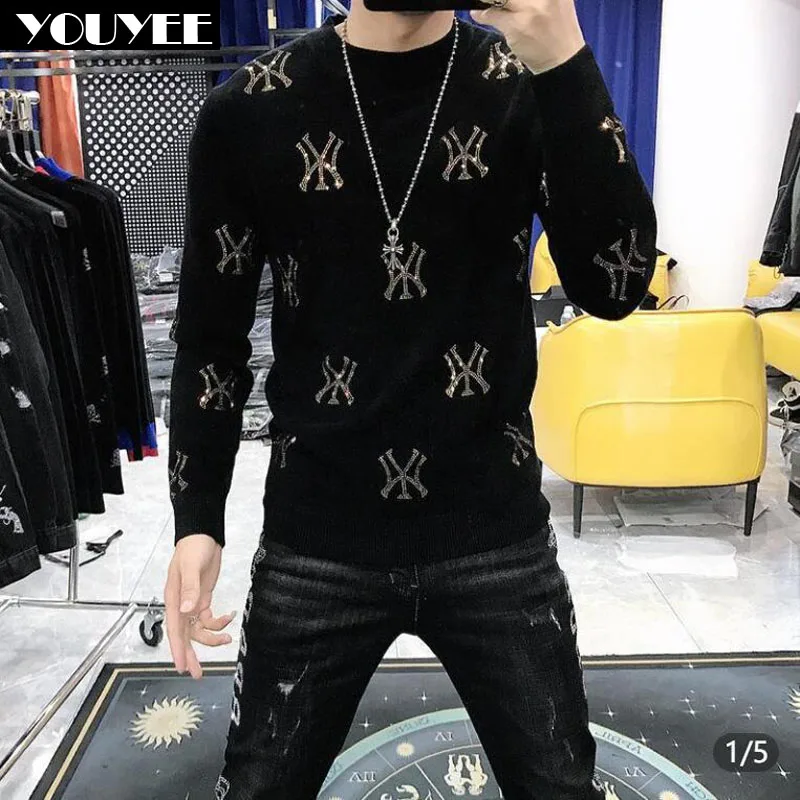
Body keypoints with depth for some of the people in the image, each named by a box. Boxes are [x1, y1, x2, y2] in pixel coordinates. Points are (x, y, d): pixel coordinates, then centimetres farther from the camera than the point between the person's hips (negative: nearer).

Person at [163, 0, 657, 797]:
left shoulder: (527, 85, -2)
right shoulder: (249, 108, -3)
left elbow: (612, 284, -15)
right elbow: (211, 336, 2)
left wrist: (566, 64, -24)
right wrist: (197, 520, -1)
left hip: (499, 537, 1)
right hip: (316, 544, 0)